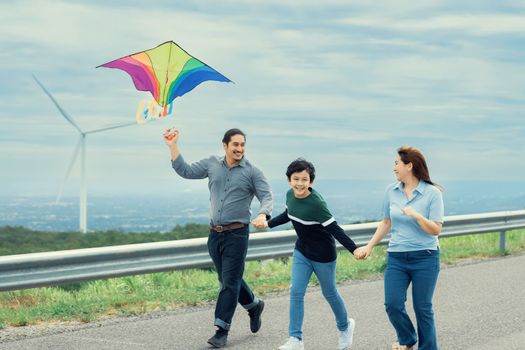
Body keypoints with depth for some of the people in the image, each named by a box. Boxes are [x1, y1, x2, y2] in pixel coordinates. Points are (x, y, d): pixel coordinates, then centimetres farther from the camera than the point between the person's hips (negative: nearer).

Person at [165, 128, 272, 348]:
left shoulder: (252, 172, -4)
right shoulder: (212, 164, 7)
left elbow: (266, 197, -10)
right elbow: (186, 171, 8)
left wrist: (263, 215, -31)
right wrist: (172, 146, 0)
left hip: (237, 234, -5)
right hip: (215, 234, 5)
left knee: (230, 282, -6)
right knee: (228, 279, 15)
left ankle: (222, 330, -3)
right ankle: (254, 306, 38)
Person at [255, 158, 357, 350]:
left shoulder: (316, 203, -28)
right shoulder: (290, 195, -7)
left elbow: (334, 228, -27)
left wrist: (354, 249, -32)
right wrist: (268, 224, 20)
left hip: (323, 255, -6)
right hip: (301, 252, 6)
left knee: (329, 293, 13)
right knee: (296, 292, -3)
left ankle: (345, 327, 40)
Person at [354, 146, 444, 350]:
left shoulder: (432, 193, -8)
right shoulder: (391, 191, 5)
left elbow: (436, 229, -11)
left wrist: (416, 215, -24)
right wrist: (369, 246, 12)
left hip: (424, 257, -4)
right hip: (396, 257, 4)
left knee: (423, 308, 2)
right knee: (392, 304, -5)